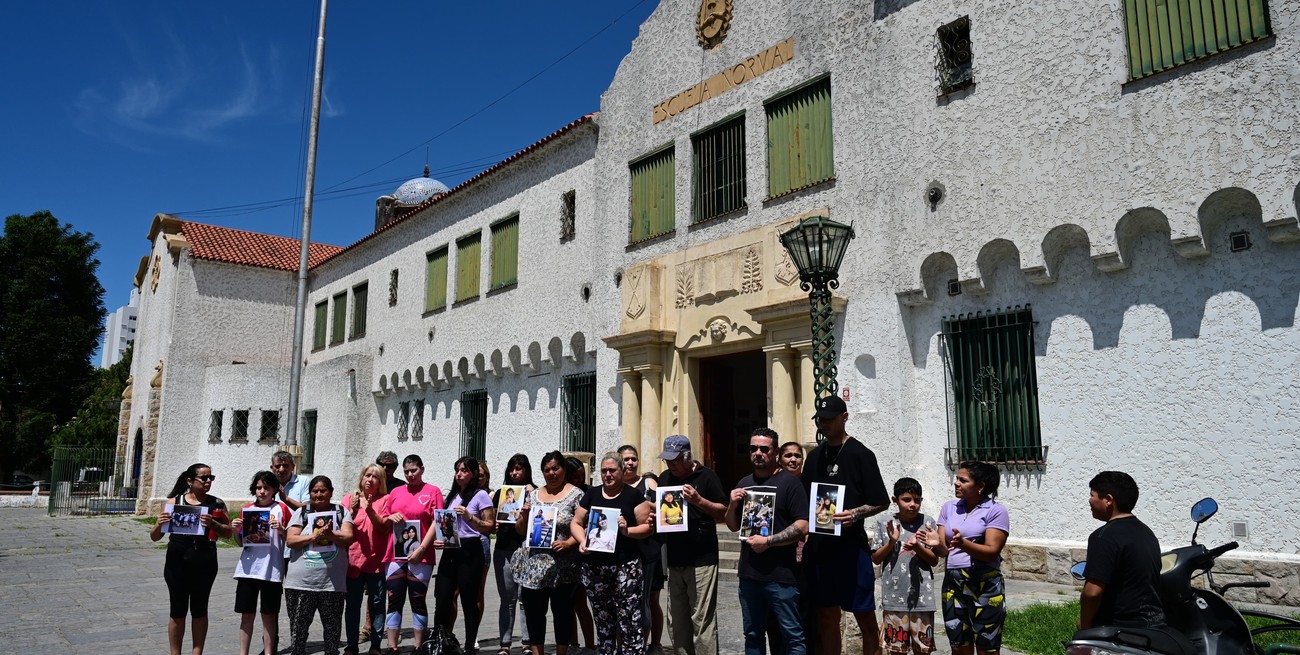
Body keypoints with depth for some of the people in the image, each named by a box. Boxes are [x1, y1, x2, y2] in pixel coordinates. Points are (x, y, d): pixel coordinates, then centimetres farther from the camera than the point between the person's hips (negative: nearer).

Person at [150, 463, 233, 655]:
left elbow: (228, 532, 2)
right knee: (178, 610, 9)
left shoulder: (217, 503, 1)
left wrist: (213, 524, -17)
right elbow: (154, 537, 3)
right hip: (177, 562, 0)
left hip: (205, 563, 0)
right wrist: (159, 525, -19)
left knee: (199, 610, 10)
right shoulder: (174, 502, -1)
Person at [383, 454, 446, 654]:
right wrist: (390, 517, -3)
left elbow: (436, 523, -5)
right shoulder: (395, 492, 13)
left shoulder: (433, 491, 0)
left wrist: (421, 549, -12)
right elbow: (383, 523, 20)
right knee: (394, 601, 4)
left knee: (418, 601, 3)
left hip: (420, 555, -3)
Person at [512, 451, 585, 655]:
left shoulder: (575, 494, -1)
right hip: (532, 567, 4)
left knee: (562, 613, 4)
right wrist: (525, 515, -3)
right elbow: (520, 531, 17)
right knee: (533, 613, 7)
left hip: (562, 567, -4)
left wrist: (568, 543, -22)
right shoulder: (533, 495, 13)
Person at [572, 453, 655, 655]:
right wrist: (582, 541, -7)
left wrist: (627, 530, -17)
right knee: (602, 619, 13)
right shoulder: (591, 494, 11)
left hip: (625, 566, -3)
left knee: (630, 619, -7)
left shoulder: (633, 495, 1)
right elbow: (576, 523, 12)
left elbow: (648, 527, 0)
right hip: (594, 567, 4)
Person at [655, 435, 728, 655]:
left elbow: (723, 513, -6)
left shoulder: (706, 476, -5)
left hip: (701, 560, -6)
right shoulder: (664, 478, 11)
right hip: (674, 560, 6)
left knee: (702, 620, -5)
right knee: (676, 621, 11)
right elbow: (658, 507, 22)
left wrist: (699, 500, -20)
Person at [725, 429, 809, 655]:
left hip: (781, 576, -6)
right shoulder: (744, 483, 12)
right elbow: (733, 526, 18)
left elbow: (802, 527, -14)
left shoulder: (789, 482, -7)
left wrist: (768, 541, -18)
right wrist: (732, 506, -1)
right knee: (753, 635, 16)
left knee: (792, 636, 2)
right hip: (749, 574, 6)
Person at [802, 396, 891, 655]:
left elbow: (881, 502, -5)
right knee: (827, 617, 11)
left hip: (851, 547, -5)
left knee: (865, 616, 2)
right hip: (818, 546, 5)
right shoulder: (814, 457, 12)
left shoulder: (860, 454, -3)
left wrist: (855, 514, -22)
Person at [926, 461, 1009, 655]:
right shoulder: (949, 508, 8)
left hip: (985, 585, -5)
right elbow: (944, 551, 5)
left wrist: (963, 544, -31)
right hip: (953, 583, 5)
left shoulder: (995, 510, -7)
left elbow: (991, 552, -15)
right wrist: (937, 544, -18)